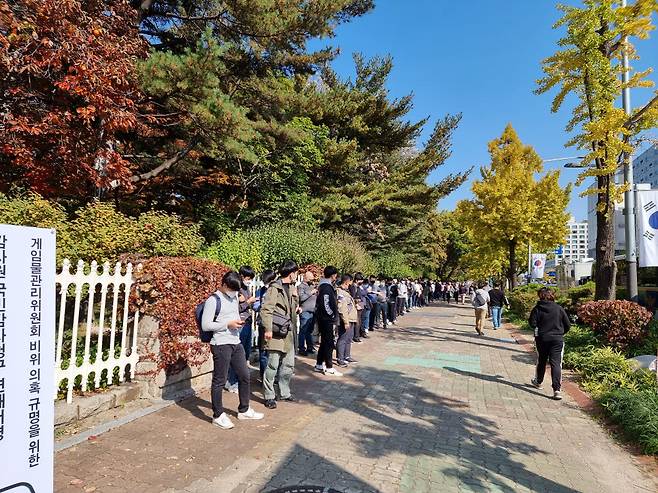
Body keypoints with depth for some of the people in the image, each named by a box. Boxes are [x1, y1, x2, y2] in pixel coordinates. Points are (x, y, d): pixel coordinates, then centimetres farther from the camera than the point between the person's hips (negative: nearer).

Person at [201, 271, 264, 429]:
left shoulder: (234, 298, 13)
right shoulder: (213, 300, -11)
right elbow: (205, 325, -15)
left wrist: (239, 322, 3)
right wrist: (228, 324, -18)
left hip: (236, 343, 8)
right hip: (221, 345, -8)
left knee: (244, 376, 13)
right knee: (219, 380, 2)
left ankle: (244, 410, 29)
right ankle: (218, 415, 17)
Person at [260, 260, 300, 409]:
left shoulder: (292, 287, 12)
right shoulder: (275, 288, -12)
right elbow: (266, 309, -18)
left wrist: (295, 297, 3)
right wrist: (268, 329, -23)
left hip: (289, 332, 8)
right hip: (276, 332, -8)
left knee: (288, 365, 15)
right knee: (273, 365, 0)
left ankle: (284, 393, 29)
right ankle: (269, 396, 12)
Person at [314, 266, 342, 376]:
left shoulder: (323, 286, 12)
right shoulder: (327, 287, -18)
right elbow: (326, 305, -24)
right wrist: (333, 317, -14)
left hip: (322, 318, 10)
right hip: (327, 320, -10)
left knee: (324, 342, 17)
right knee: (329, 343, -2)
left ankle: (319, 365, 26)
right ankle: (329, 368, 6)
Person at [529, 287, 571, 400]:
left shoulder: (537, 309, -7)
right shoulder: (559, 308, -2)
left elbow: (532, 324, -12)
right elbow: (568, 325, 2)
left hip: (542, 339, 0)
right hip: (557, 339, 0)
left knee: (541, 361, 19)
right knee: (556, 363, -3)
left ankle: (538, 382, 37)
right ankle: (557, 390, -14)